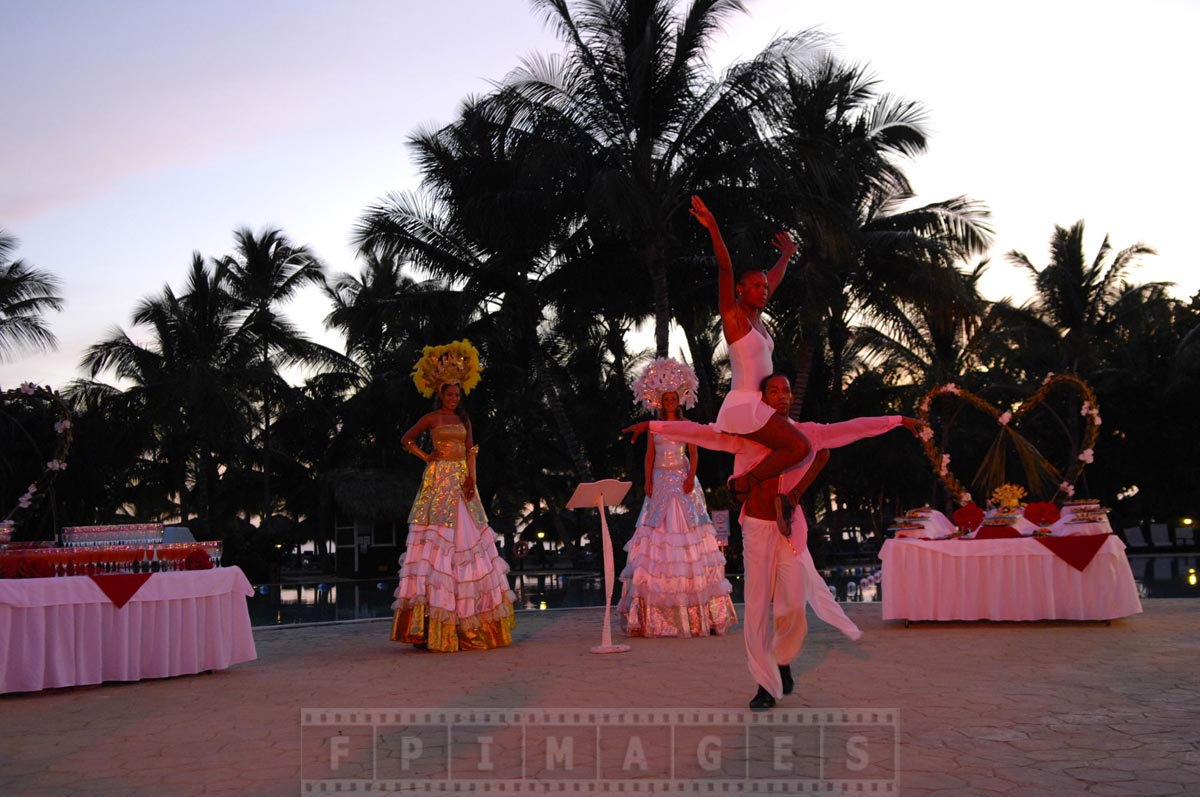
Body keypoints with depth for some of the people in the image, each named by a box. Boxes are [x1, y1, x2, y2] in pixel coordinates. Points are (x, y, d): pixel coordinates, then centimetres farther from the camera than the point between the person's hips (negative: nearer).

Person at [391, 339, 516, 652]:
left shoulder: (464, 420, 15)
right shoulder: (431, 419, 3)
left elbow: (471, 452, 9)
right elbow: (406, 440, 9)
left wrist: (471, 480, -5)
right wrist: (426, 457, -1)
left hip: (462, 483, 5)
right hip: (439, 482, -5)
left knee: (469, 540, 2)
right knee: (437, 543, -9)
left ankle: (469, 623, 8)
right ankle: (435, 624, -8)